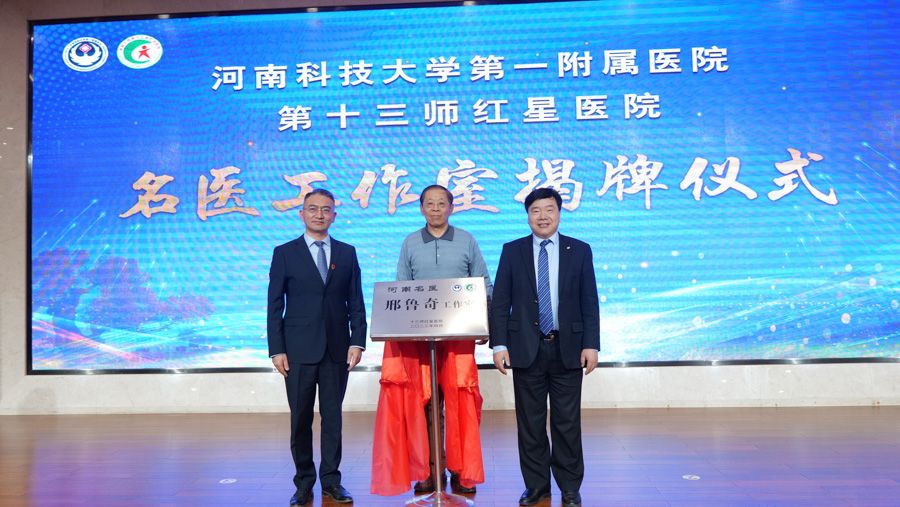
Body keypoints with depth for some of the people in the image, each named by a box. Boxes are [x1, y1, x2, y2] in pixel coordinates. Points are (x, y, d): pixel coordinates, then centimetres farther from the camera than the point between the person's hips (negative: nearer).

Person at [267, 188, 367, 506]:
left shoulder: (347, 253, 9)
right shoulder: (284, 253, 3)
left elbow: (356, 302, 7)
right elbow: (275, 305, 1)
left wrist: (357, 342, -3)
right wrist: (276, 349, -6)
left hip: (337, 348, 2)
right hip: (299, 349, -1)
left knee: (333, 417, 7)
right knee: (301, 419, 5)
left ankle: (331, 481, 17)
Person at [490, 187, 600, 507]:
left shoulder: (580, 251, 5)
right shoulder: (512, 251, 4)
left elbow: (590, 302, 3)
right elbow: (500, 301, 2)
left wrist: (591, 344, -4)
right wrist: (499, 344, -5)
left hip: (567, 349, 0)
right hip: (526, 349, 1)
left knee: (567, 422, 6)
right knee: (530, 423, 8)